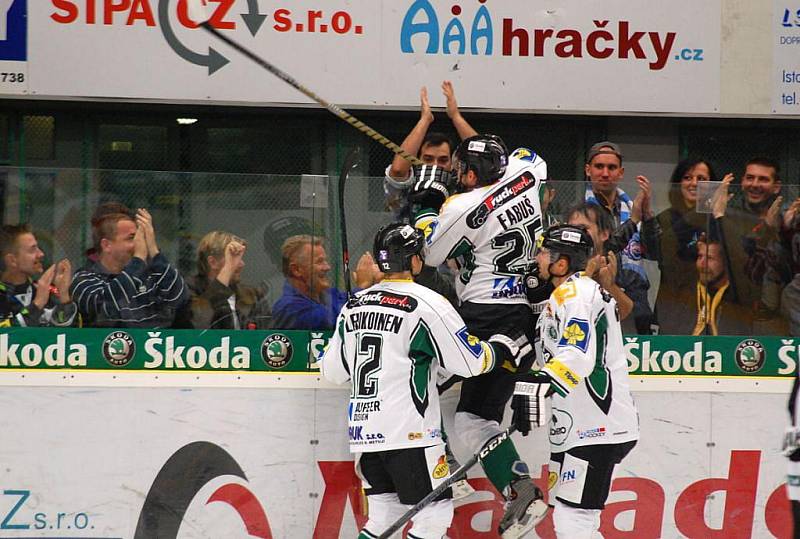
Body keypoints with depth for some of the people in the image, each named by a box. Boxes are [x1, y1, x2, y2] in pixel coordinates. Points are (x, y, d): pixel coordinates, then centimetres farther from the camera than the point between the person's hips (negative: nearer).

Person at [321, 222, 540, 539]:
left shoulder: (354, 305, 9)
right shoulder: (427, 304, -10)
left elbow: (333, 371, 15)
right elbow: (470, 361, -8)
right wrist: (503, 348, 11)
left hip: (363, 431, 7)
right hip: (408, 432, -7)